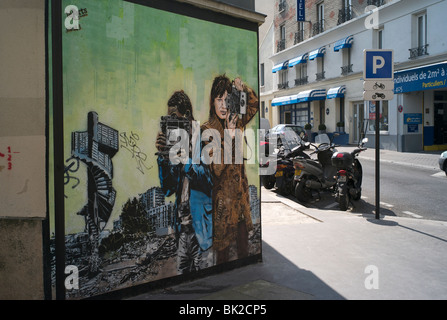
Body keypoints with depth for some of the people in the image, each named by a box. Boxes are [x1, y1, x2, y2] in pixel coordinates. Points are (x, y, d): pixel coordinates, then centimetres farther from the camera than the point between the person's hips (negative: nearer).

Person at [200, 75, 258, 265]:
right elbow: (217, 168, -17)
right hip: (223, 197, -5)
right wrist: (229, 137, -23)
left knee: (243, 248, 12)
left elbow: (254, 105, 19)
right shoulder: (207, 130, -9)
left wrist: (243, 89, 0)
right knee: (223, 252, 3)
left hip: (241, 193, 5)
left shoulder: (236, 122, 5)